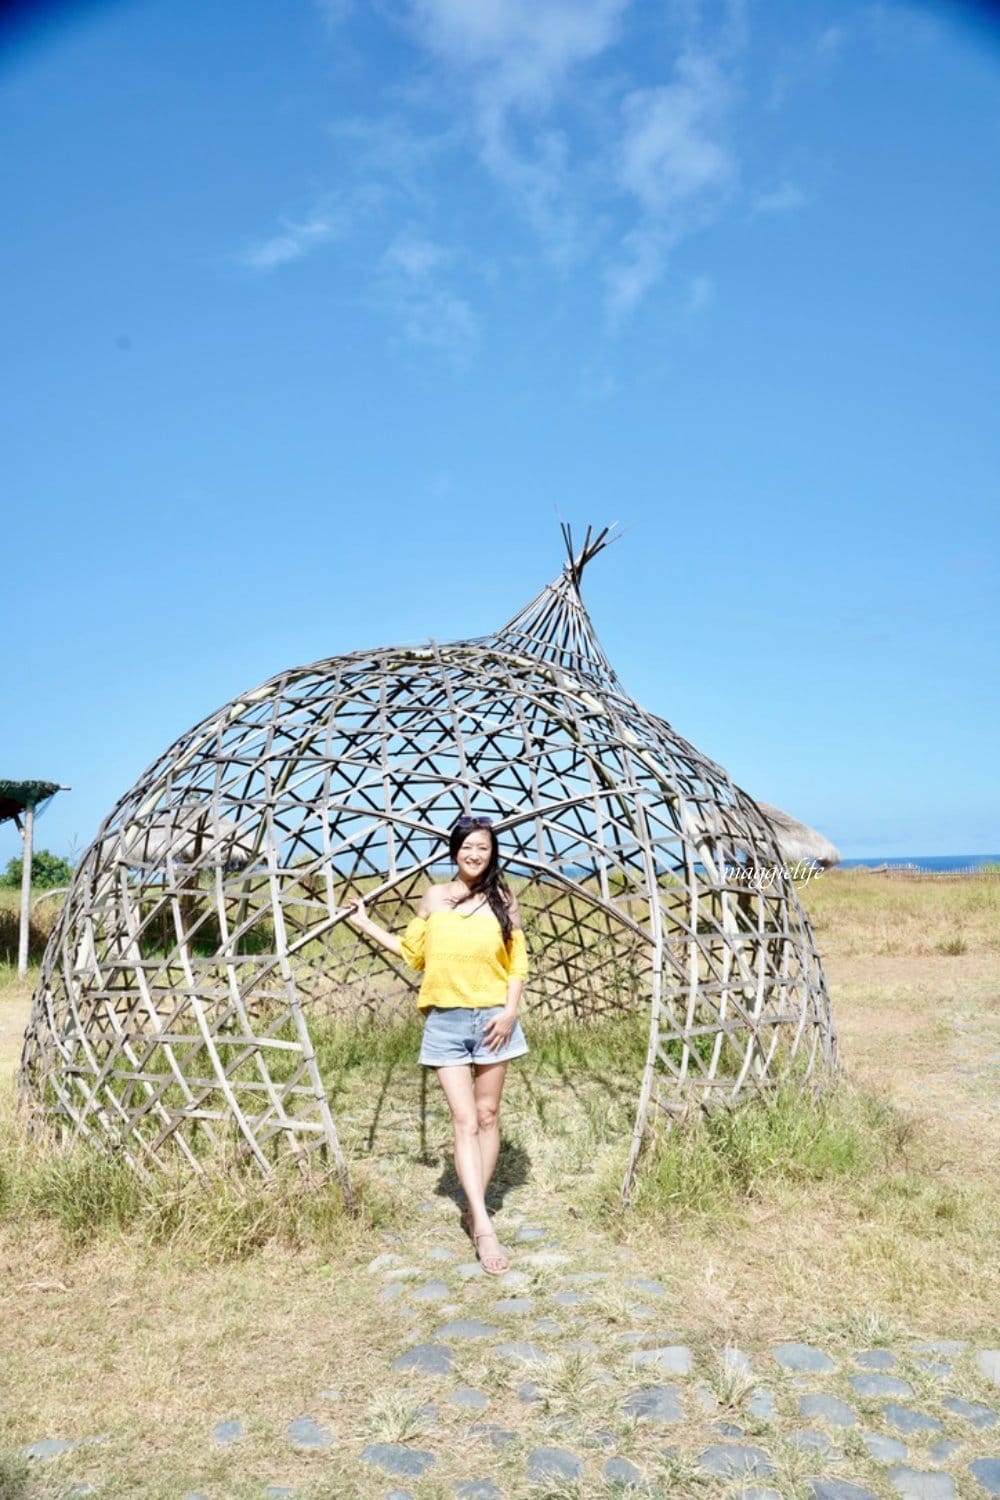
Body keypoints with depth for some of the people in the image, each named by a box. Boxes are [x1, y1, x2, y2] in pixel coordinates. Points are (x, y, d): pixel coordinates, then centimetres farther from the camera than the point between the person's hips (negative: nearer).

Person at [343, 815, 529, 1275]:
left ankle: (474, 1209, 23)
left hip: (491, 1017, 0)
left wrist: (510, 1010, -11)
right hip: (446, 1019, 0)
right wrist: (366, 924, 15)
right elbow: (412, 951, 17)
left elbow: (517, 963, 2)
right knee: (464, 1120, -6)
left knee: (487, 1116, 8)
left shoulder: (502, 900, 2)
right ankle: (484, 1226, -8)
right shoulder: (434, 898, 4)